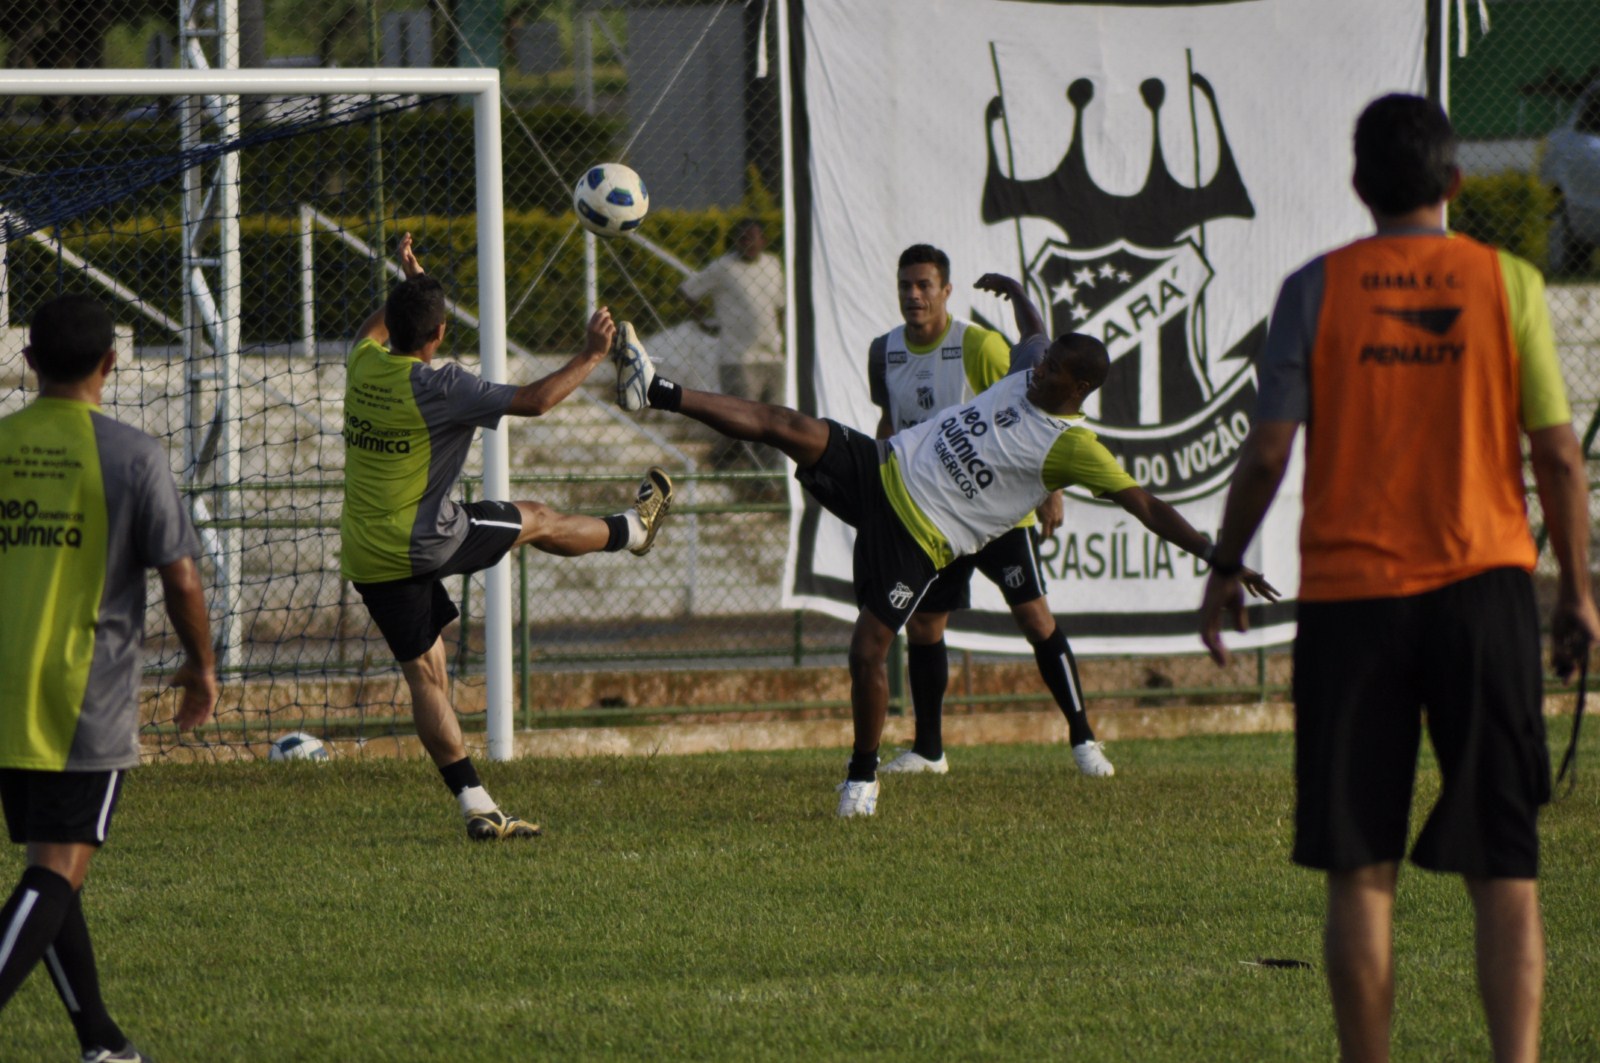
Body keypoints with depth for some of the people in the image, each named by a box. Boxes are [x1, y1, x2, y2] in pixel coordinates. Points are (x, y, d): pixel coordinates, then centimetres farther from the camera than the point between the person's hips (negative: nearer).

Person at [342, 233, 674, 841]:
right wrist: (591, 357, -6)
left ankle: (476, 806, 5)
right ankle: (633, 528, 43)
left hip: (365, 559, 6)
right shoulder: (436, 386, -19)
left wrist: (407, 287, 38)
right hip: (423, 542, -6)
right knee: (538, 522, 17)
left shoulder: (364, 365, 0)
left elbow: (371, 333, 29)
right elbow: (531, 401, -17)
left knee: (425, 675, 7)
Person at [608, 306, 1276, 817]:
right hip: (881, 468, 5)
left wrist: (1217, 555, -20)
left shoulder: (1073, 449, -13)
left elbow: (1146, 507, -15)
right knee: (788, 427, -17)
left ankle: (863, 777, 11)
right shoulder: (1025, 383, 5)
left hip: (917, 539, -5)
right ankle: (656, 392, -21)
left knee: (867, 651, -12)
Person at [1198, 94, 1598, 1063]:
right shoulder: (1508, 284, 0)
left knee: (1359, 870, 6)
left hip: (1350, 596, 0)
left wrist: (1225, 569, 14)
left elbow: (1269, 449, 0)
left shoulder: (1317, 290, -1)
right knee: (1504, 869, 1)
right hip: (1485, 585, 0)